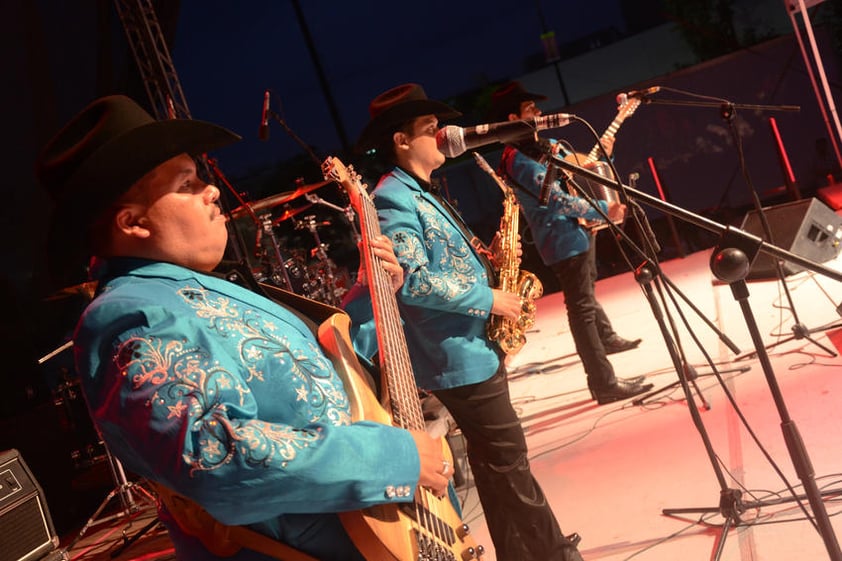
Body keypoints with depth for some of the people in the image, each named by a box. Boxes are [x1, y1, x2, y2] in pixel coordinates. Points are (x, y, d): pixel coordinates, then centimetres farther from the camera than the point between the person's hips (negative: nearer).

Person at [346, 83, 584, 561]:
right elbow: (412, 282, -25)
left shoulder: (423, 193, 16)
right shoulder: (394, 199, -16)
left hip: (473, 347, 11)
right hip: (460, 357, -11)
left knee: (497, 464, 18)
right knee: (511, 464, -1)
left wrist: (482, 255, 6)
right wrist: (487, 300, -18)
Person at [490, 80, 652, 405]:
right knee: (582, 309, -10)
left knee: (587, 293, 29)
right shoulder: (519, 160, -20)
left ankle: (607, 339, 52)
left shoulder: (545, 144, 11)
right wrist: (604, 210, -20)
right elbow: (560, 201, -25)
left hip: (580, 230, 11)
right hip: (564, 240, -11)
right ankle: (604, 385, -9)